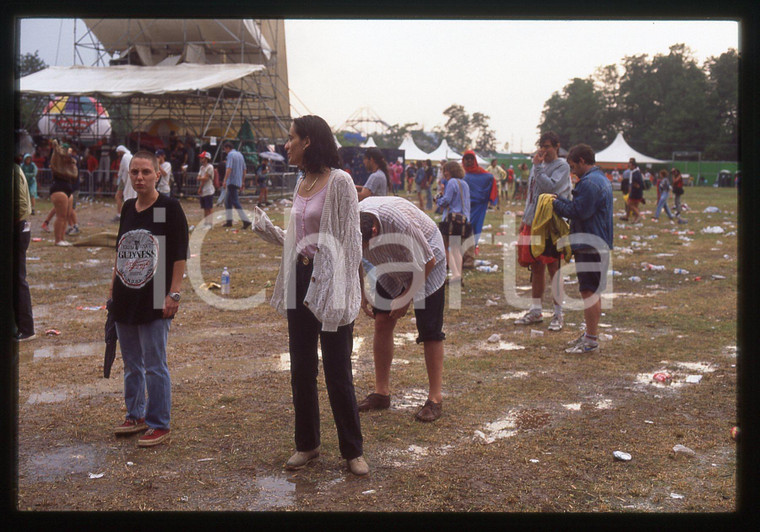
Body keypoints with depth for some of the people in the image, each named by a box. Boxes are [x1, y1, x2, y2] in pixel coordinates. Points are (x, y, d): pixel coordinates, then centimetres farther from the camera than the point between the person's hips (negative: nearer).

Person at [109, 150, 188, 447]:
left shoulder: (169, 208, -8)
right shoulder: (127, 208, 11)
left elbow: (179, 255, -10)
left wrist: (174, 294, -15)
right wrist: (113, 287, 16)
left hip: (155, 301, -6)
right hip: (124, 300, 7)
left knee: (155, 365, -2)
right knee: (131, 364, 16)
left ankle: (160, 425, 7)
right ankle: (136, 416, 30)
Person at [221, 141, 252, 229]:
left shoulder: (230, 155, -9)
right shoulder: (240, 154, 16)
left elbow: (229, 169, -21)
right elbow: (244, 170, 19)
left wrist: (224, 181, -23)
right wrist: (242, 182, 24)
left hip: (232, 182, -9)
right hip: (238, 182, 9)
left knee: (235, 202, -10)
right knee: (227, 200, 16)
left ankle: (246, 220, -17)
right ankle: (229, 221, 16)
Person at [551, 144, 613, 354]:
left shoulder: (589, 183, -17)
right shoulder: (601, 179, 17)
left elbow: (578, 212, -20)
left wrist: (557, 204, -6)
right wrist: (560, 201, 12)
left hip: (589, 247, -11)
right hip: (599, 244, 11)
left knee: (589, 292, -7)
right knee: (593, 291, 16)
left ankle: (591, 340, -3)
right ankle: (590, 334, 25)